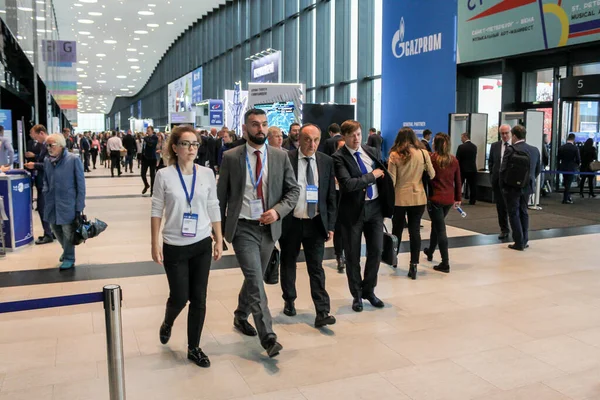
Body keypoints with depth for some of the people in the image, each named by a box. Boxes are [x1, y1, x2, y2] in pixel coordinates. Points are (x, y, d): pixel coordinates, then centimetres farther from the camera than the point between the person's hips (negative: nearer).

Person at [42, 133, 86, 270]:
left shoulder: (73, 160, -12)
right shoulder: (47, 160, 3)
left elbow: (80, 185, -9)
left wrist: (79, 207, -11)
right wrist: (46, 192, 3)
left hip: (67, 204, -5)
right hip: (52, 204, 5)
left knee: (68, 232, 3)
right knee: (55, 229, 16)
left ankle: (69, 258, 21)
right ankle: (67, 250, 40)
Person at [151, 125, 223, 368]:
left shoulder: (207, 174, -1)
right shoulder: (164, 175, -8)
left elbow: (213, 208, 5)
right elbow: (156, 211, -3)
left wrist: (219, 240, 6)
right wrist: (155, 244, -6)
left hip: (202, 245, 2)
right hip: (174, 247, -2)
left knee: (199, 299, 6)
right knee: (179, 297, 4)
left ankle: (194, 348, 23)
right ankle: (167, 324, 40)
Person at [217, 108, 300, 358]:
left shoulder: (280, 157, 1)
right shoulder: (231, 157, -4)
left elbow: (293, 190, 4)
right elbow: (221, 195, 2)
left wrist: (278, 210, -14)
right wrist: (219, 228, 2)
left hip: (269, 227, 4)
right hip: (242, 228, -3)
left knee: (254, 278, 18)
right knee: (255, 281, -12)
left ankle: (240, 317, 41)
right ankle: (268, 337, -9)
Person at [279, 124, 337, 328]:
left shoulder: (326, 161, 3)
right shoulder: (285, 159, -6)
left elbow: (331, 196, 6)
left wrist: (331, 225, 3)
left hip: (316, 223, 1)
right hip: (290, 222, -1)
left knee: (316, 268, 0)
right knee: (288, 264, 15)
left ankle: (322, 312, 2)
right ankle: (289, 301, 35)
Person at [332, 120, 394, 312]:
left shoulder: (370, 151, 7)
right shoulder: (339, 157, -12)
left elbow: (381, 175, 17)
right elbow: (347, 184, -25)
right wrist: (372, 176, -16)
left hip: (375, 206, 5)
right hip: (353, 209, -5)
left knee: (376, 251, 8)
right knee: (353, 255, 6)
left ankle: (369, 290, 27)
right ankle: (357, 294, 24)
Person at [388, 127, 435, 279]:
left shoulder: (394, 155, -6)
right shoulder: (423, 153, -2)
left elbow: (392, 180, -7)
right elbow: (432, 175, 3)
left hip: (399, 198, -1)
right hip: (418, 197, 1)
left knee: (397, 229, 16)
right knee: (415, 231, 5)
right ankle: (413, 266, 3)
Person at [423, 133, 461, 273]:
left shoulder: (431, 159, -8)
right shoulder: (454, 160, 5)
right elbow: (458, 181, 8)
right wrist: (458, 198, 16)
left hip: (435, 198, -5)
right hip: (449, 199, 5)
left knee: (440, 229, -2)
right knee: (436, 225, 24)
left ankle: (445, 263, -4)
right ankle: (430, 252, 41)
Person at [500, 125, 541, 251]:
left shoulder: (511, 150, -17)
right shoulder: (535, 150, 2)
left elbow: (503, 170, -15)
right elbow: (538, 169, 9)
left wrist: (503, 185, -1)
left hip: (512, 187, -5)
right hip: (527, 187, 6)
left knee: (514, 214, 4)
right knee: (523, 212, 18)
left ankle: (519, 243, 4)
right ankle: (524, 241, 23)